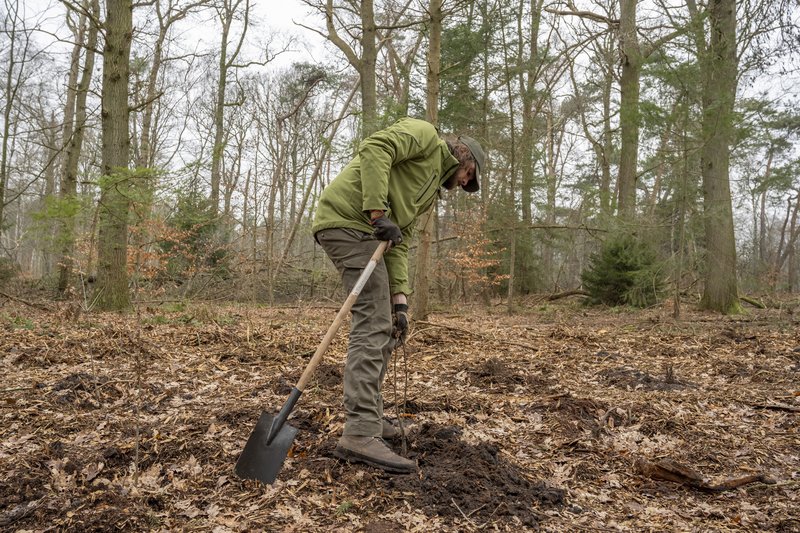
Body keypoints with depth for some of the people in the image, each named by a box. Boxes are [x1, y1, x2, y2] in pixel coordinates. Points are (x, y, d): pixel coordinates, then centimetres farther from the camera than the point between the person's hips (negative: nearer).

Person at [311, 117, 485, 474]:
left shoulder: (430, 192, 27)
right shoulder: (425, 134, 5)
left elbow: (399, 245, 16)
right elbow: (375, 149, -15)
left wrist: (400, 299, 4)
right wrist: (378, 212, -21)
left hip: (366, 231, 10)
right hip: (348, 219, -10)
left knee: (384, 325, 13)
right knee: (373, 322, -16)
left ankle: (367, 416, 22)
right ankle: (359, 436, -18)